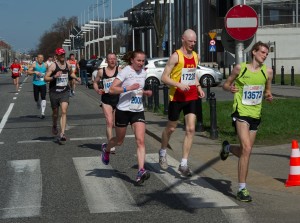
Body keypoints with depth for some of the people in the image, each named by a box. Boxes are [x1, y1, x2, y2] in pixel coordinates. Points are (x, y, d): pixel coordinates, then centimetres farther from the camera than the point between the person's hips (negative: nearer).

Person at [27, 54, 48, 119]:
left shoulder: (45, 65, 5)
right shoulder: (34, 64, -2)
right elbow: (29, 72, -9)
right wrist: (35, 72, -23)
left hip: (43, 84, 0)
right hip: (36, 84, 0)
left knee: (43, 98, -13)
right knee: (36, 98, 6)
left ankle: (42, 112, -15)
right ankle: (38, 104, 43)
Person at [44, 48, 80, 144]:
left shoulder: (68, 65, 5)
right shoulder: (53, 66, -10)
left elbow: (71, 73, 28)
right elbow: (45, 78, -13)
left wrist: (76, 78, 9)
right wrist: (54, 76, -29)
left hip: (64, 92, 2)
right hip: (54, 92, -2)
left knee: (64, 112, -13)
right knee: (55, 112, 12)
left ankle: (62, 134, -16)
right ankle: (54, 126, 45)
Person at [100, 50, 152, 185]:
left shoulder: (143, 73, 8)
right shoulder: (125, 72, -12)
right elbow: (112, 89, -19)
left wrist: (145, 92, 5)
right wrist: (128, 88, -30)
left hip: (138, 111, 4)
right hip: (124, 110, -4)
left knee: (140, 141, -13)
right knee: (119, 141, 14)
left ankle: (141, 171, -19)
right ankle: (106, 149, 48)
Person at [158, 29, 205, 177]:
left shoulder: (196, 56, 9)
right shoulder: (176, 56, -12)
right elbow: (164, 77, -13)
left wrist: (198, 87, 9)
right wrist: (179, 85, -27)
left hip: (192, 98, 5)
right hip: (176, 97, -5)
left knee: (190, 129, -5)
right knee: (171, 128, 11)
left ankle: (183, 164, -3)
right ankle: (163, 152, 39)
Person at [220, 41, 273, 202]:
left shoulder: (267, 71, 4)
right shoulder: (240, 68, -5)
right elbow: (225, 84, 7)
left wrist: (268, 95, -5)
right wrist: (230, 88, -16)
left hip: (256, 114, 5)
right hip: (241, 112, -5)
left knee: (245, 151, 12)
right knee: (246, 149, -17)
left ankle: (227, 147, 49)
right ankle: (242, 189, -9)